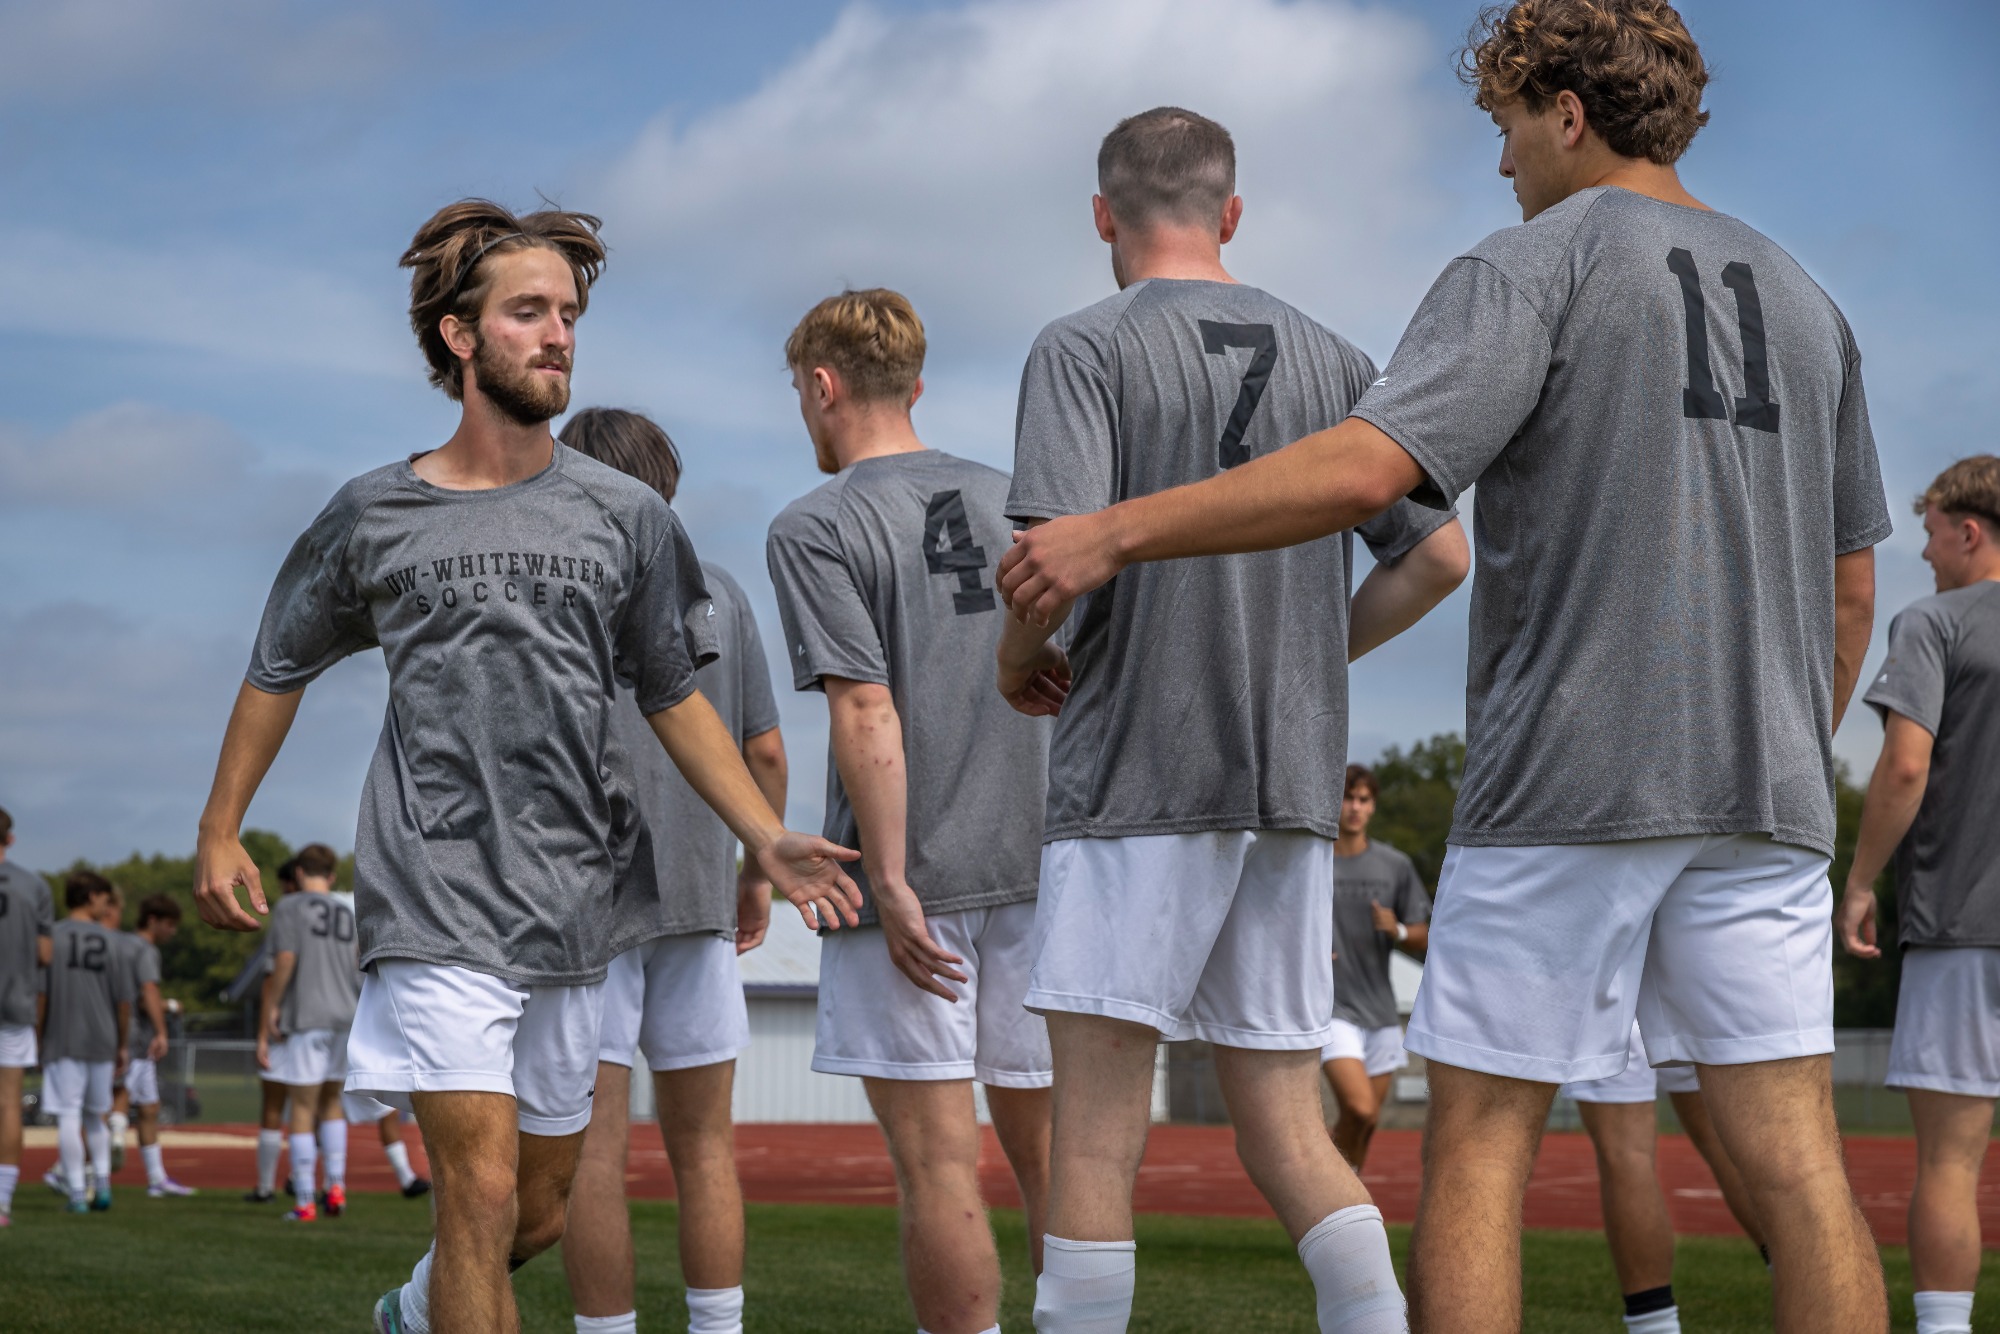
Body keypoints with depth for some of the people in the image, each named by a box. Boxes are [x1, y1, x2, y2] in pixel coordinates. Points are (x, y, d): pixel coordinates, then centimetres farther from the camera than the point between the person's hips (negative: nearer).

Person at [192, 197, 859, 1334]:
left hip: (570, 911, 3)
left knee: (541, 1208, 13)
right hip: (434, 902, -3)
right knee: (482, 1189, -15)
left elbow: (675, 697, 12)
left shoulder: (626, 516, 6)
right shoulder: (375, 516, 3)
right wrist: (221, 832, 13)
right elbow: (281, 670, 16)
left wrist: (770, 840, 2)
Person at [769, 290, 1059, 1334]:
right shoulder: (1014, 502, 12)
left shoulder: (816, 529, -6)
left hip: (915, 877, -6)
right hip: (1033, 861, 6)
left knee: (937, 1160, -4)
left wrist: (891, 881, -14)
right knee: (1045, 1146, 12)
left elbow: (867, 712, -15)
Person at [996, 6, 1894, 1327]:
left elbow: (1364, 470, -17)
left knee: (1479, 1141, 2)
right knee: (1795, 1156, 1)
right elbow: (1852, 585, 18)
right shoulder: (1805, 300, 17)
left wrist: (1116, 531, -12)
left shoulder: (1530, 268, -3)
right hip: (1763, 798, 6)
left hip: (1570, 783, -5)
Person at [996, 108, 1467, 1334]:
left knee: (1097, 1130, -3)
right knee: (1287, 1132, 10)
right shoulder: (1331, 360, 12)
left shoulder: (1086, 348, -3)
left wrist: (1019, 657, 3)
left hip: (1136, 773, -5)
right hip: (1294, 777, 5)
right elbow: (1439, 554, 9)